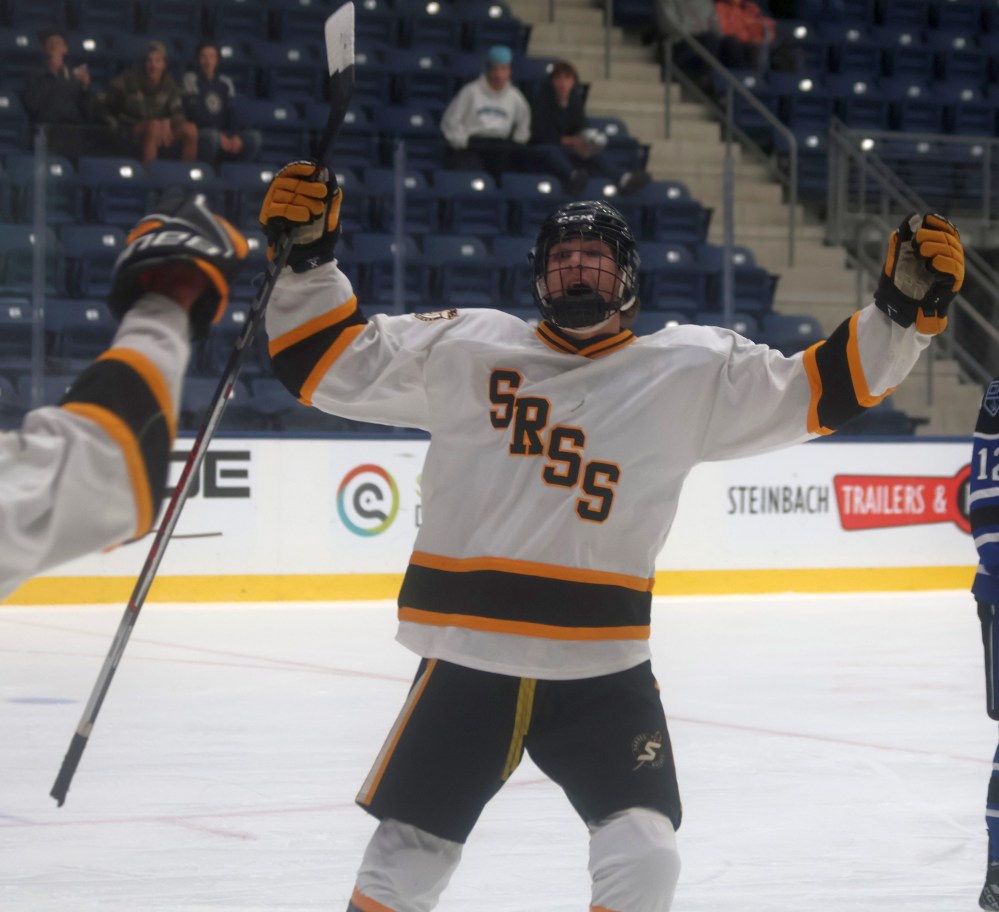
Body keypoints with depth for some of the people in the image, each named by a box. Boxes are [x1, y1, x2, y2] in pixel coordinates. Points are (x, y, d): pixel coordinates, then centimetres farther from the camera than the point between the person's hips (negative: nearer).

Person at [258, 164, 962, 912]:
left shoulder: (692, 371, 5)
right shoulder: (464, 349, 3)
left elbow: (821, 388, 3)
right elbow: (333, 366, 4)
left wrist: (905, 307, -7)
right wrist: (307, 256, -8)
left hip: (604, 670, 0)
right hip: (467, 662, 0)